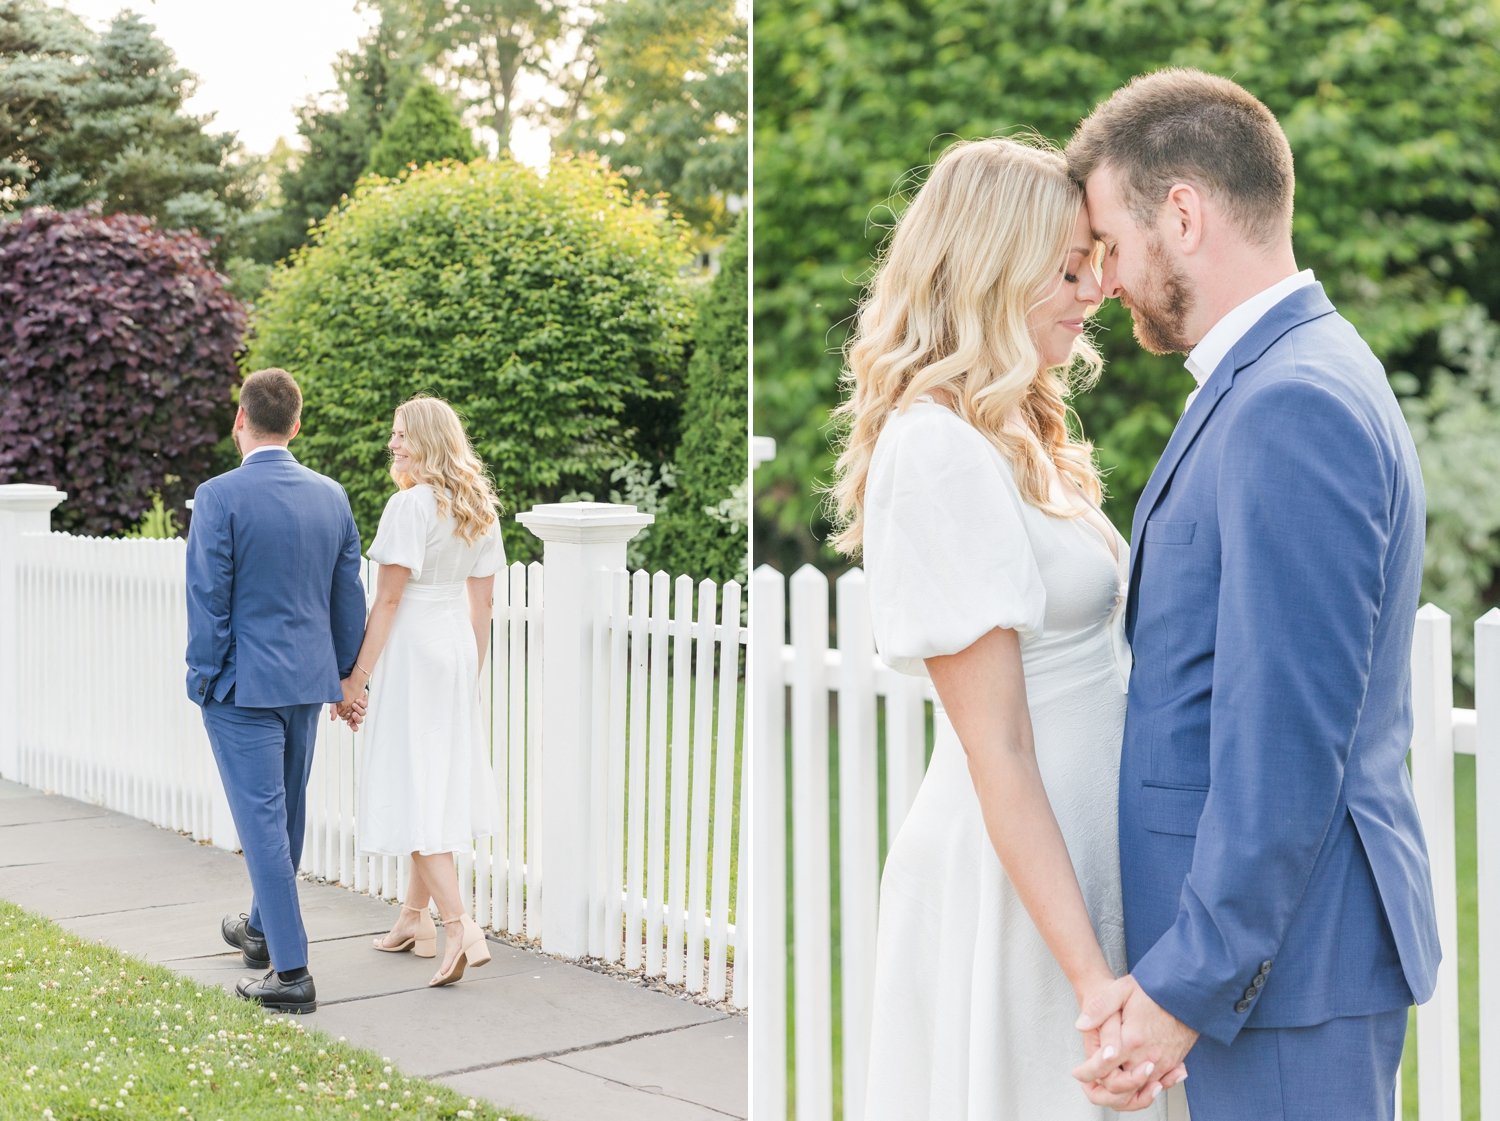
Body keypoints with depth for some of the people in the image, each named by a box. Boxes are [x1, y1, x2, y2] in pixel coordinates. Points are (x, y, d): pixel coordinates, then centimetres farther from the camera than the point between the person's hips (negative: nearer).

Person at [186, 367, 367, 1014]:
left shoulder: (220, 497, -14)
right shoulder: (331, 496, 2)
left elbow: (208, 600, -14)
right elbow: (349, 597, 8)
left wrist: (203, 682, -3)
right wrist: (347, 677, 16)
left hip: (243, 684, -6)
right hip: (309, 682, 6)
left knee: (263, 821, -3)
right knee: (287, 814, 20)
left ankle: (290, 972, -3)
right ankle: (264, 930, 40)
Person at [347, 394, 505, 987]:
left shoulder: (410, 505, -16)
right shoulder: (479, 507, 8)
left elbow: (388, 598, -17)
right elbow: (482, 598, 12)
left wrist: (356, 677, -12)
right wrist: (472, 668, 19)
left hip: (412, 649, -8)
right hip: (458, 647, 8)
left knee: (413, 784, -6)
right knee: (439, 777, 16)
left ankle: (461, 926, -15)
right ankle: (415, 917, 27)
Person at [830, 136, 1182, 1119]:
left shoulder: (1019, 438, 12)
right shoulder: (938, 452, -18)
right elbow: (997, 754, -20)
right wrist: (1092, 975, -21)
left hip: (1079, 856, 9)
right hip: (1008, 882, -9)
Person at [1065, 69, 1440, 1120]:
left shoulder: (1289, 408, -19)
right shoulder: (1296, 378, 13)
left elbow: (1287, 742, -23)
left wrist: (1188, 985, -18)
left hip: (1284, 954, -10)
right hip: (1288, 934, 10)